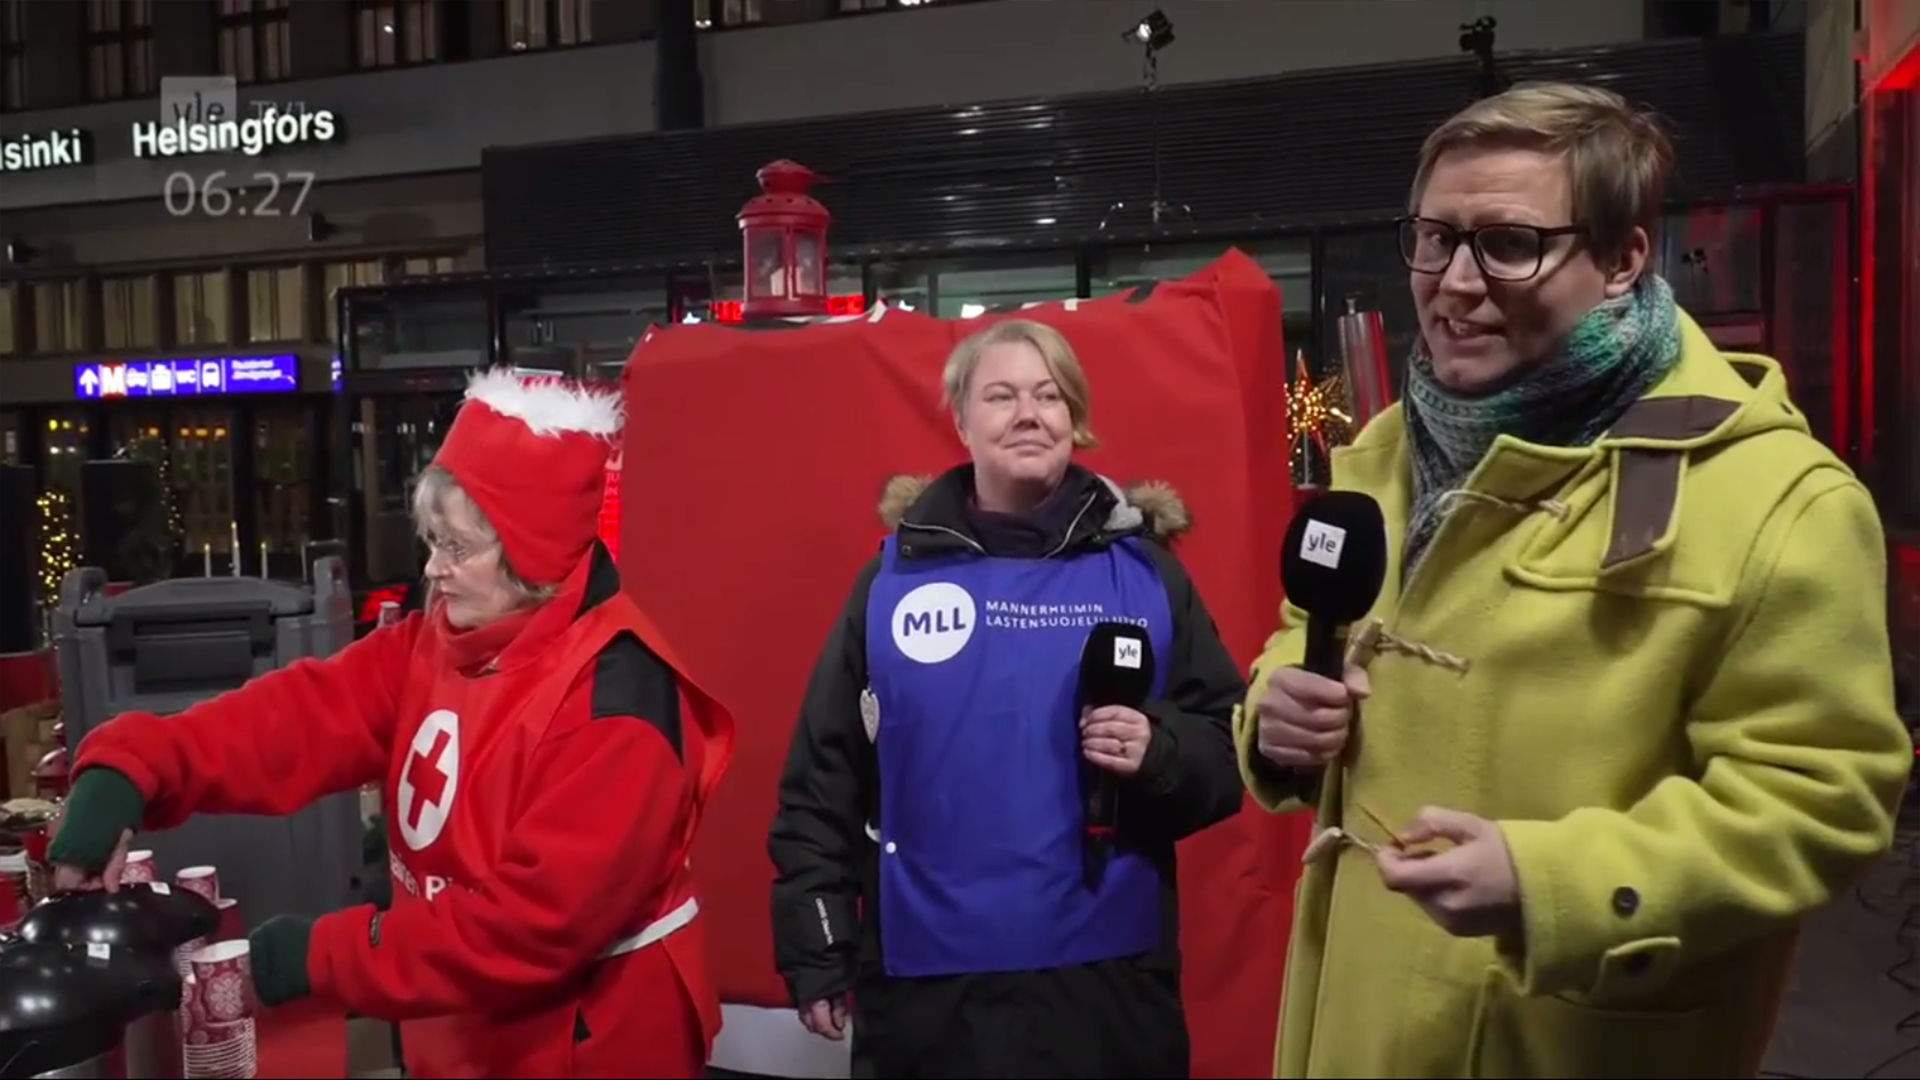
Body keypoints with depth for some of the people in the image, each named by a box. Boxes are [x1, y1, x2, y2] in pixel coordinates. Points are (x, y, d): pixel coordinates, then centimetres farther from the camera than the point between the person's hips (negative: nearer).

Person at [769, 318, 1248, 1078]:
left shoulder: (1142, 568, 1)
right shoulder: (897, 572, 2)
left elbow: (1230, 752, 3)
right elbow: (824, 771, 3)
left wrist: (1158, 752, -18)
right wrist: (815, 948, 1)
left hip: (1107, 972, 0)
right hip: (925, 977, 0)